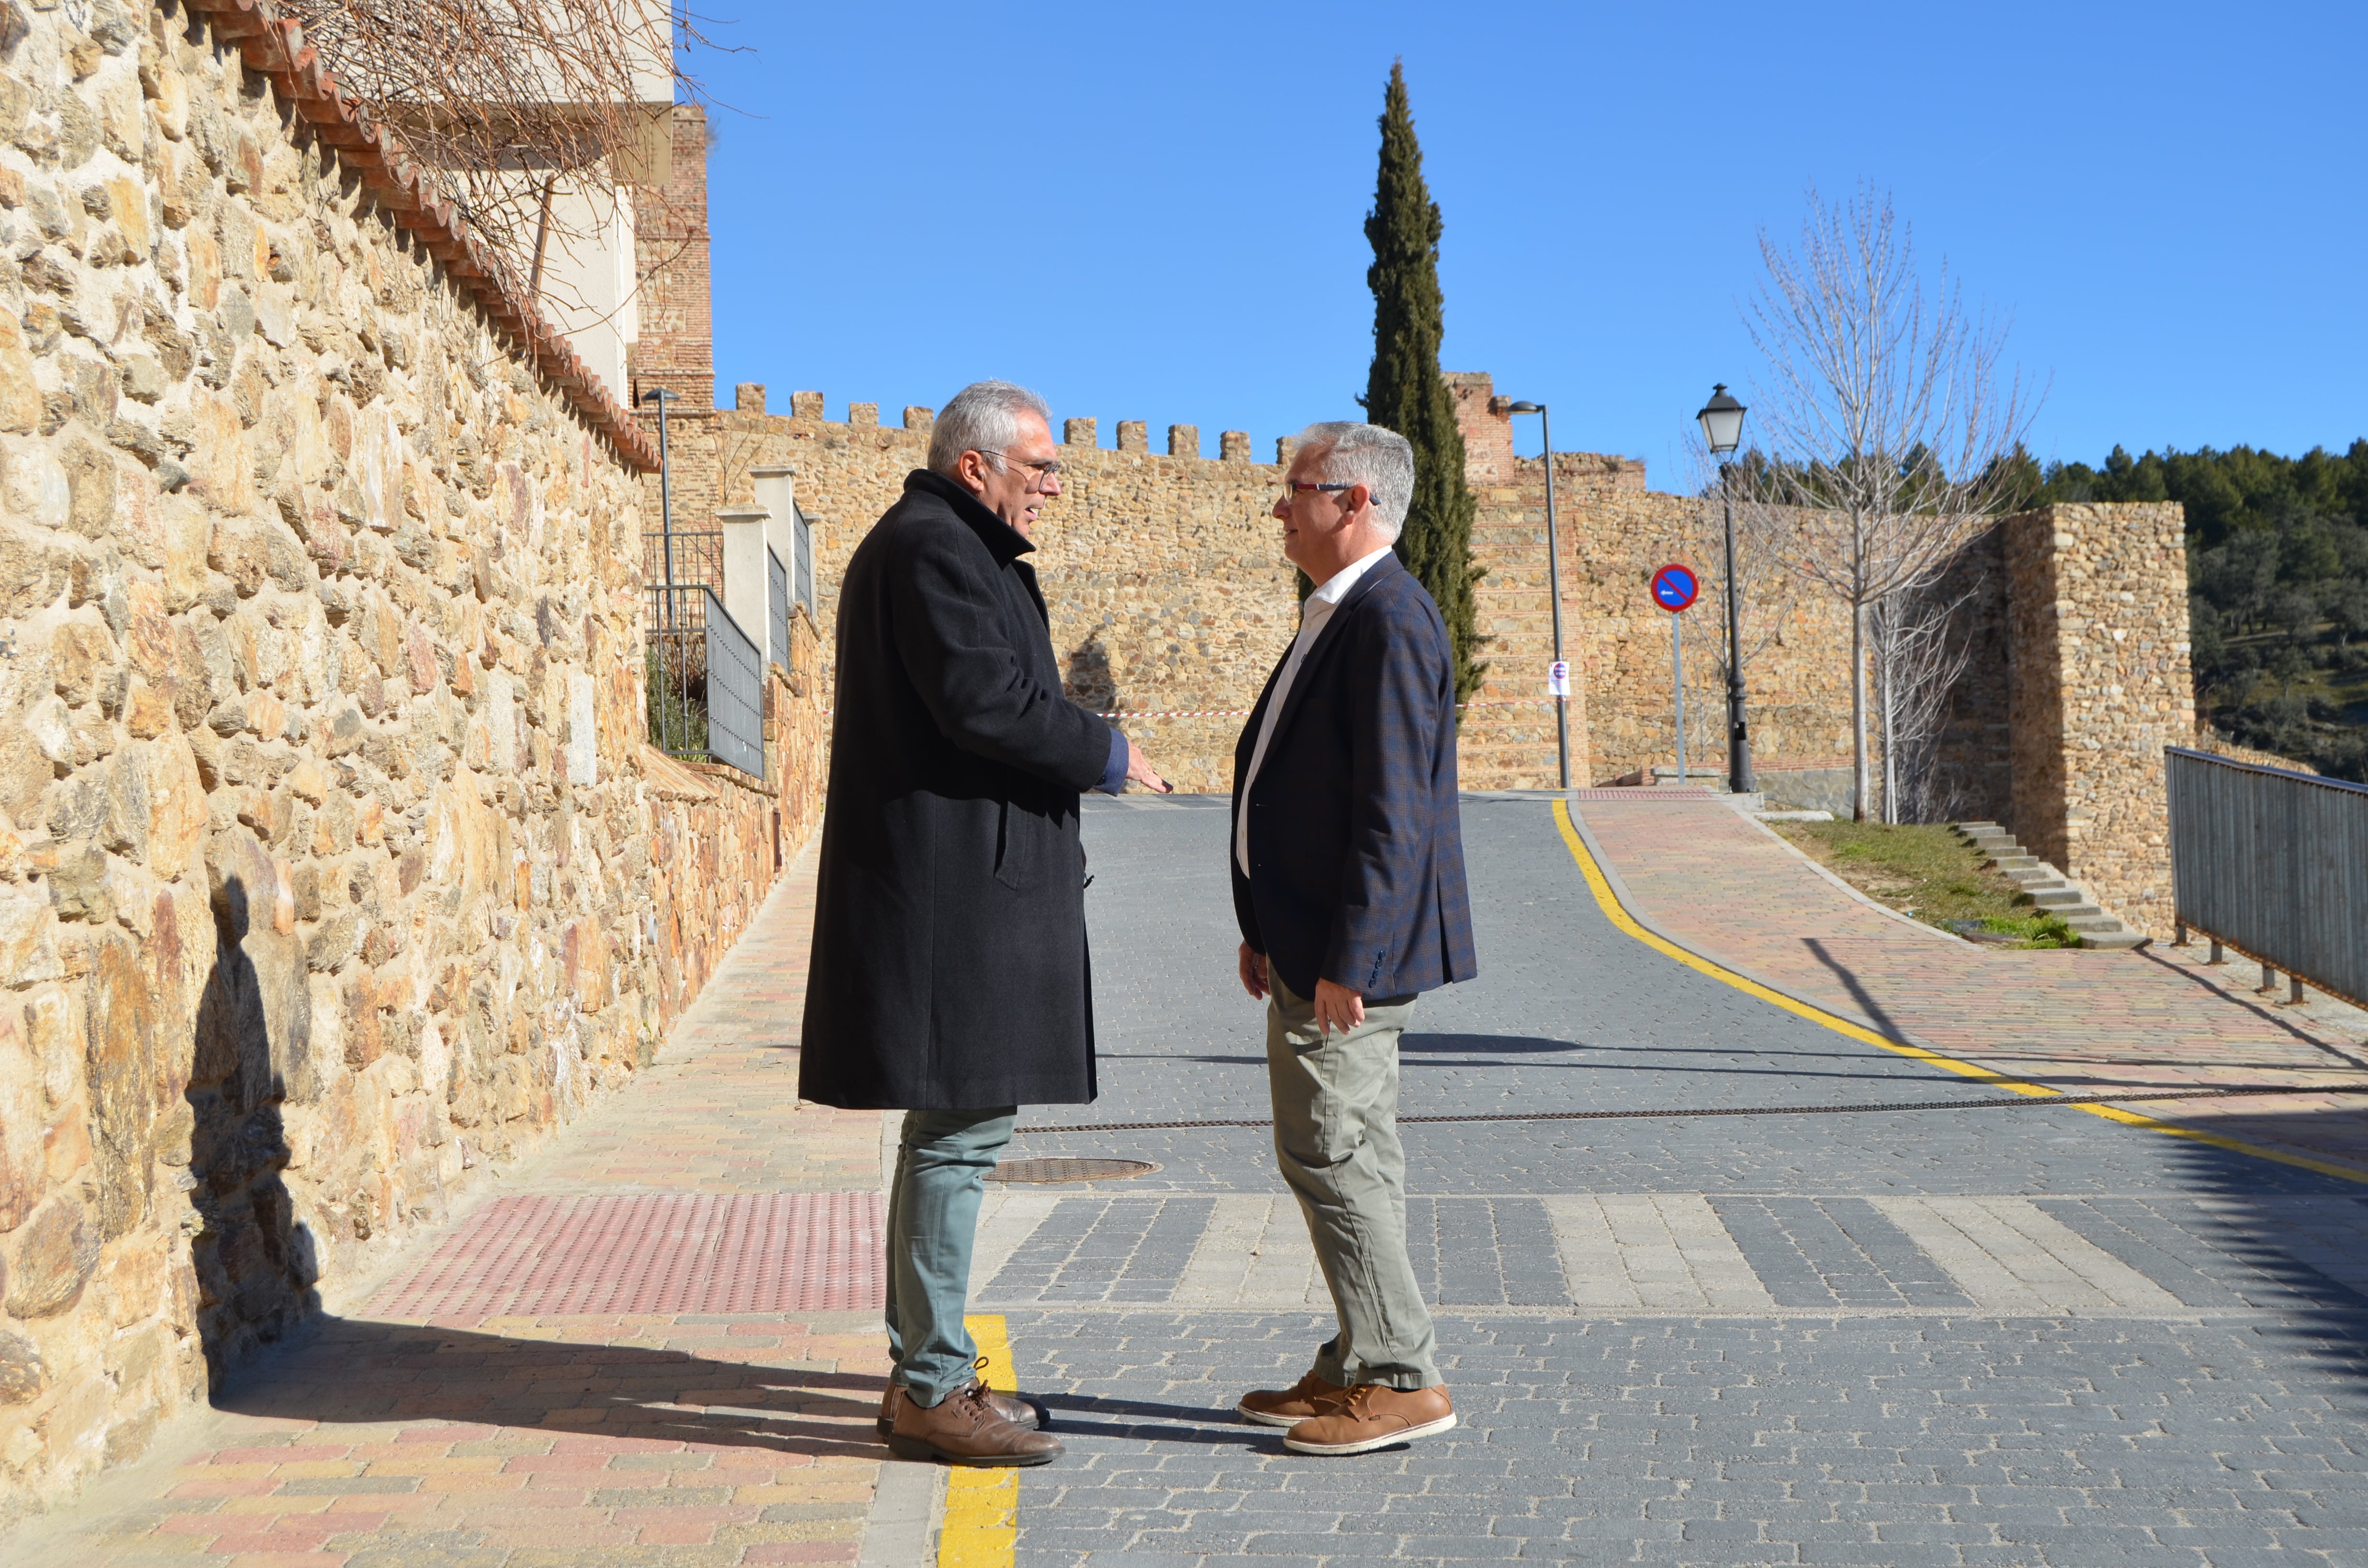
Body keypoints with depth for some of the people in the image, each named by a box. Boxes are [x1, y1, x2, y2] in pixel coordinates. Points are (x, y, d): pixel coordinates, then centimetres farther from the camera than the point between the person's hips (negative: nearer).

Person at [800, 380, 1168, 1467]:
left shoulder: (946, 547, 22)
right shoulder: (931, 546, -13)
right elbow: (986, 699, -23)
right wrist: (1108, 756, -10)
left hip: (957, 885, 12)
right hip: (954, 890, -12)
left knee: (950, 1128, 15)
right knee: (959, 1131, -8)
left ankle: (925, 1367, 23)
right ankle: (930, 1390, -2)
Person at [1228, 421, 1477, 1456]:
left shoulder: (1388, 622, -17)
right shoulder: (1338, 617, 16)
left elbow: (1392, 810, -22)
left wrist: (1345, 961, -23)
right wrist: (1270, 930, 20)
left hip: (1352, 950, -10)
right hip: (1318, 944, 10)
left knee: (1330, 1155, -6)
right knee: (1353, 1155, 14)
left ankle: (1402, 1379, 3)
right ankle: (1361, 1368, 23)